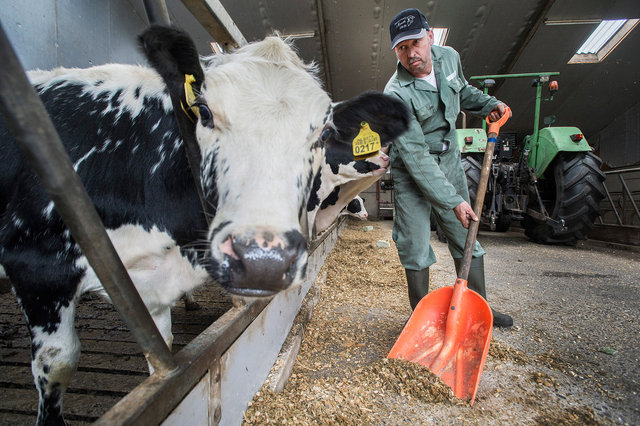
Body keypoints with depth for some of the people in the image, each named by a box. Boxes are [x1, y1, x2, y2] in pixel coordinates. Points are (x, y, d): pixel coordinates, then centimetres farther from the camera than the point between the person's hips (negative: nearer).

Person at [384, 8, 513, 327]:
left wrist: (488, 104, 4)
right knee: (415, 247, -3)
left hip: (449, 160, 6)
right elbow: (416, 157, -26)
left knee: (467, 238, 11)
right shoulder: (396, 94, -23)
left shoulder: (449, 57, -1)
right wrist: (453, 200, -26)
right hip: (412, 171, -6)